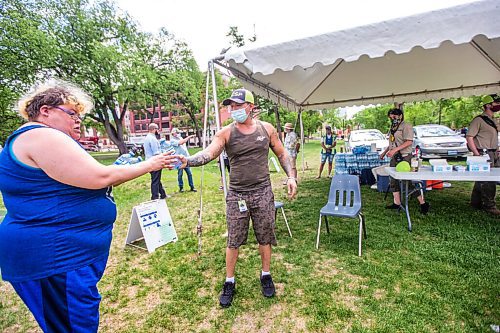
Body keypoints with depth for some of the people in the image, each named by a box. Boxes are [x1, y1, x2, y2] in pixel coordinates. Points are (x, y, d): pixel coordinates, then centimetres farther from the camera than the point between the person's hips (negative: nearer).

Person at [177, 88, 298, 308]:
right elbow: (208, 153, -23)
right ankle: (229, 282, 29)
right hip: (236, 195, -1)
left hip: (263, 193, 2)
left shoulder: (266, 129, 2)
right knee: (233, 241, 8)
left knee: (265, 237, 13)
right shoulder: (225, 133, -6)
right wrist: (187, 160, -42)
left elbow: (281, 154, 13)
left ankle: (266, 276, 37)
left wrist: (290, 176, 4)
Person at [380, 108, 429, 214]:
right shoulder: (393, 128, 17)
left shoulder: (406, 126, -9)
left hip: (404, 157, -9)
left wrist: (395, 149, -27)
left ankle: (423, 203, 8)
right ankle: (396, 203, 19)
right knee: (393, 180, 10)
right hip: (395, 158, 9)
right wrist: (384, 152, 23)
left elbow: (409, 142, -20)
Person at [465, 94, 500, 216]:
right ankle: (490, 206, 3)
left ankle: (476, 203, 22)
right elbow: (469, 137, -17)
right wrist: (477, 154, -20)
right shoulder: (479, 120, -11)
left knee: (481, 180, 13)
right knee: (488, 182, -6)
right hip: (484, 154, -9)